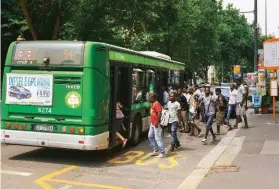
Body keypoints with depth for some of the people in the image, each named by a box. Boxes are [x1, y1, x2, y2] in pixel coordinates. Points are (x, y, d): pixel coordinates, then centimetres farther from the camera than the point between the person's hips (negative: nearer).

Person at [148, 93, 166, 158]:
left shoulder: (157, 104, -16)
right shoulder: (153, 104, 15)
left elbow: (159, 114, -24)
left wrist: (157, 122, -27)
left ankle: (162, 153, -2)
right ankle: (156, 150, 26)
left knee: (158, 138, -8)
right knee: (150, 136, 17)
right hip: (152, 123, 11)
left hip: (156, 124, -11)